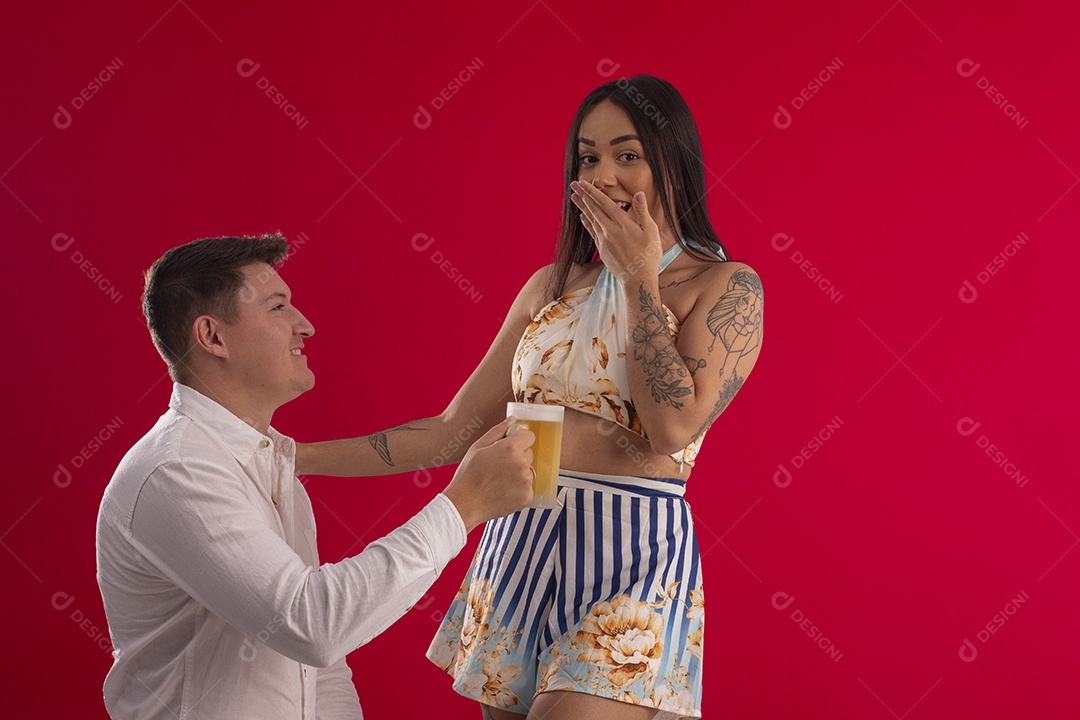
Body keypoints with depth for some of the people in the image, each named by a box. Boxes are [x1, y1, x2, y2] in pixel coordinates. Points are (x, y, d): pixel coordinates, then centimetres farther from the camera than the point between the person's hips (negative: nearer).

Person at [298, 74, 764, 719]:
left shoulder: (726, 286, -3)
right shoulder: (554, 286, 11)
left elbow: (673, 426, -18)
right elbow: (457, 430, 11)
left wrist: (638, 278, -10)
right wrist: (296, 457, 4)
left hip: (631, 563, -5)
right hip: (518, 546, 6)